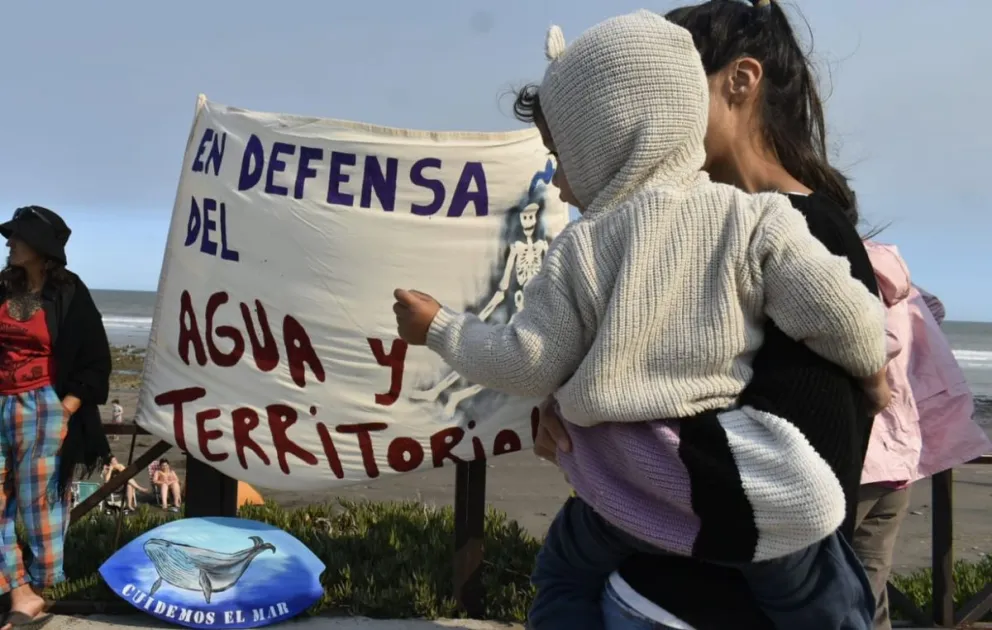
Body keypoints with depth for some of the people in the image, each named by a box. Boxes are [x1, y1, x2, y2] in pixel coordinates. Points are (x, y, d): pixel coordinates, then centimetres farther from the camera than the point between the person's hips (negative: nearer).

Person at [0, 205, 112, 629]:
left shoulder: (69, 295, -4)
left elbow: (95, 363, -3)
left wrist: (64, 410, -11)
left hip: (42, 410, -5)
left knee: (39, 505, 1)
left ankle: (41, 589, 15)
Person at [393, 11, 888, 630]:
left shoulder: (580, 249, -5)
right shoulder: (753, 218, -6)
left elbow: (529, 364, 0)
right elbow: (842, 314, -8)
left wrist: (440, 328, 16)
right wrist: (873, 363, 16)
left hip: (628, 486, 0)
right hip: (752, 472, 1)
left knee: (564, 573, 27)